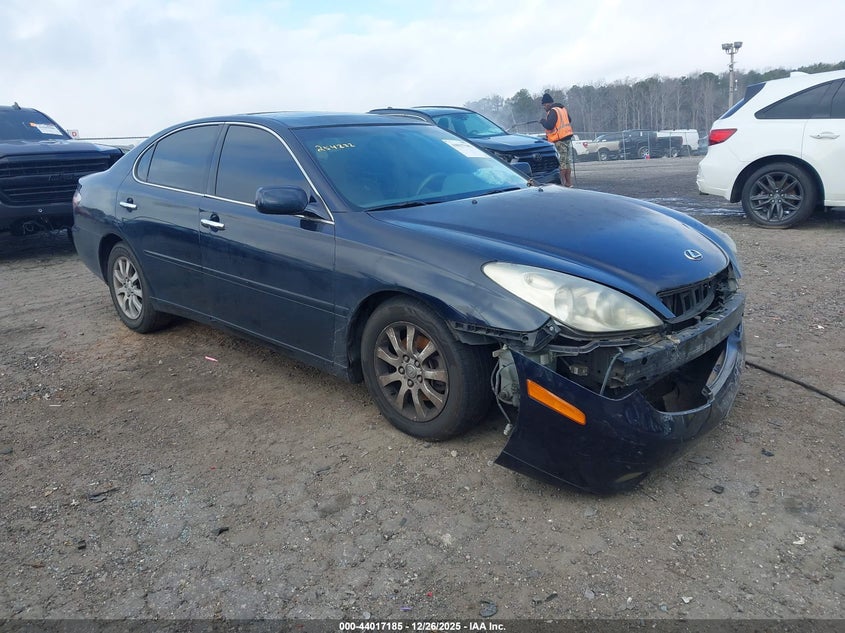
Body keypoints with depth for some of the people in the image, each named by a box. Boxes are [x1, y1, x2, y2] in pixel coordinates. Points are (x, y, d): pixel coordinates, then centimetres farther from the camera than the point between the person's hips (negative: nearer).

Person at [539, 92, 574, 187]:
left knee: (561, 163, -5)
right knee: (568, 162, 12)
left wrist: (542, 121, -6)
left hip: (559, 141, -9)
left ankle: (562, 182, -4)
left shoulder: (553, 111, -14)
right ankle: (568, 182, 17)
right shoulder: (563, 109, 14)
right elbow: (569, 121, 27)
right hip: (568, 139, 9)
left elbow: (549, 126, -24)